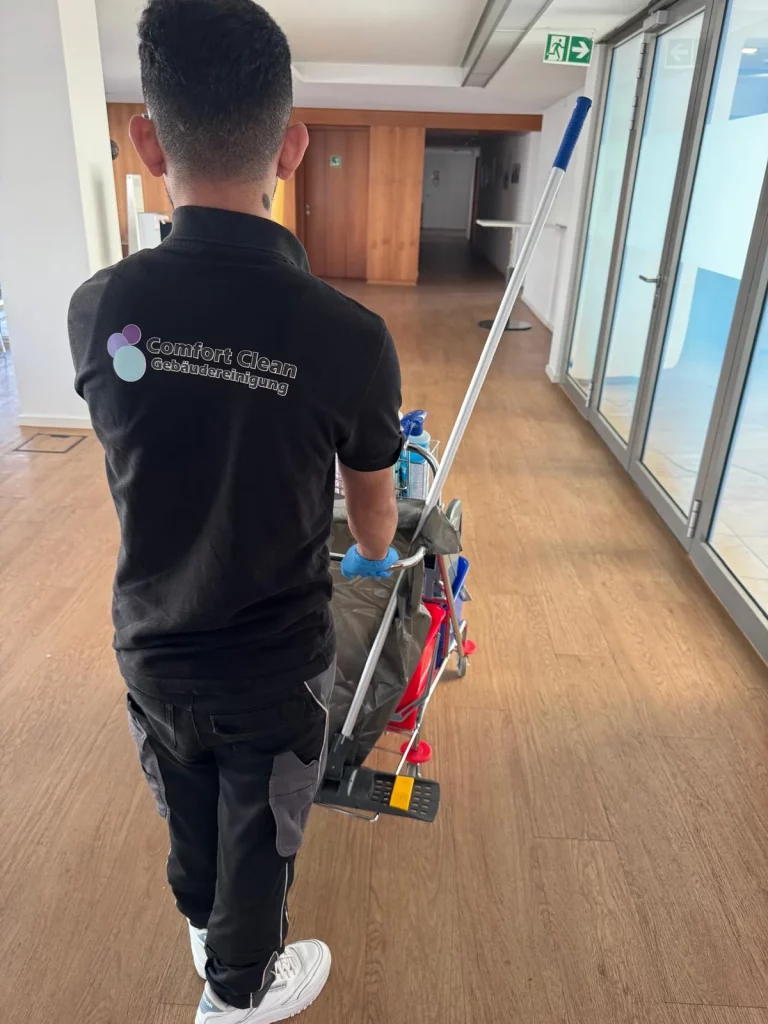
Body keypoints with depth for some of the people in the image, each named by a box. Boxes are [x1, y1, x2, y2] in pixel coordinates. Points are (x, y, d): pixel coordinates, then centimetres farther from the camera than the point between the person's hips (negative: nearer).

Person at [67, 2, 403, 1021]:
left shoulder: (97, 309, -15)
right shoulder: (351, 336, -25)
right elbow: (374, 514, -8)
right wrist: (373, 557, 17)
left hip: (152, 650, 4)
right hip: (274, 667, -3)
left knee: (189, 815, 31)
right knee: (258, 838, 23)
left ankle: (205, 928, 63)